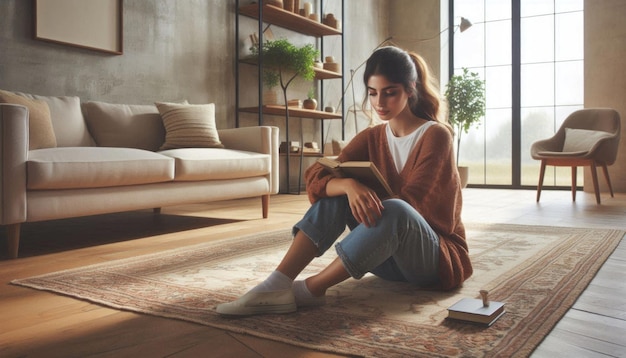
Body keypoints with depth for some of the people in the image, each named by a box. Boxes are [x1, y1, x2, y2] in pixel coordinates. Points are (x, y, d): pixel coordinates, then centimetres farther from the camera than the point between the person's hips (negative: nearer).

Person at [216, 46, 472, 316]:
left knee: (394, 210, -37)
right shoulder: (371, 138, 3)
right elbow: (315, 178, -13)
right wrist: (349, 185, -33)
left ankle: (310, 290, -29)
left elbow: (409, 202, -20)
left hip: (438, 258, -4)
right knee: (338, 191, -18)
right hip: (387, 257, 5)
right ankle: (277, 285, -29)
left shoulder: (436, 135, -10)